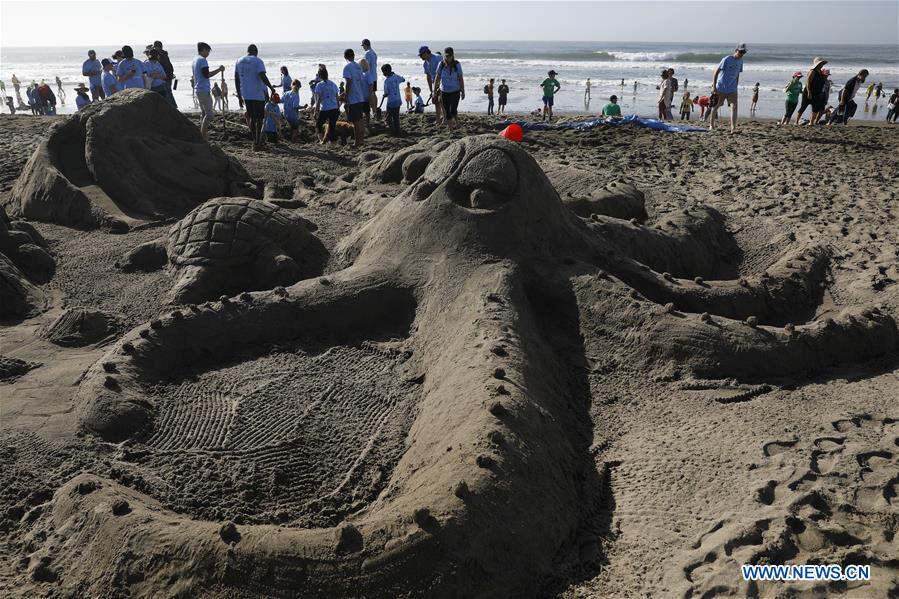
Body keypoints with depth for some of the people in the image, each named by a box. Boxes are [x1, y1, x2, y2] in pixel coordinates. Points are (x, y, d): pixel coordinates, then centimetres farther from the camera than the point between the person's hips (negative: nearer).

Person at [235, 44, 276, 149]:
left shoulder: (239, 61, 11)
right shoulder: (257, 61, -7)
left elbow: (236, 79, 12)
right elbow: (263, 76, -18)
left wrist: (239, 94, 18)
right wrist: (271, 88, -5)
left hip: (245, 95, 6)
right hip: (258, 94, -6)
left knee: (252, 118, 15)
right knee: (259, 118, 1)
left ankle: (256, 141, 19)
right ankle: (257, 143, -3)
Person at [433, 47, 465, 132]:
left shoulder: (457, 64, -9)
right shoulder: (441, 64, -5)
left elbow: (460, 79, -3)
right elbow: (437, 78, 2)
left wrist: (463, 92, -1)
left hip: (455, 91, -2)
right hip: (444, 91, 2)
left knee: (453, 110, -11)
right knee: (447, 111, 6)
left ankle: (454, 121, 21)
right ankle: (450, 128, 19)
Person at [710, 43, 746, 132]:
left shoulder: (740, 61, 7)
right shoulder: (727, 59, -12)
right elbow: (716, 71, -12)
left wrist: (736, 86, 17)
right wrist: (714, 86, -16)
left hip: (732, 89, 4)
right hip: (721, 87, -4)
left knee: (734, 107, -9)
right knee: (716, 106, 9)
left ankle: (733, 128, -12)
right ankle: (711, 125, 24)